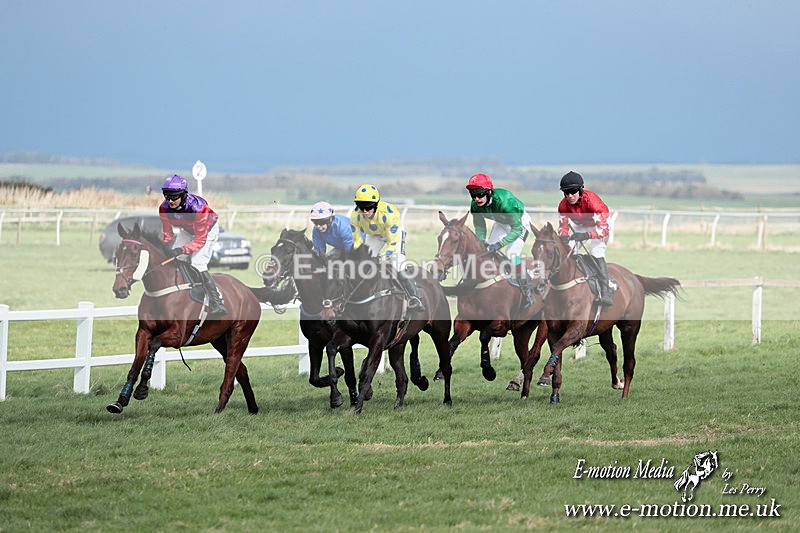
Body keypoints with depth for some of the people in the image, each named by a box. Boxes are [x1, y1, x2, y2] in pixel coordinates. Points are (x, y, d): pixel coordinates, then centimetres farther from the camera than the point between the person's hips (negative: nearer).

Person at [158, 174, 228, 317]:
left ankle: (217, 302, -22)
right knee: (172, 259, -5)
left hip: (208, 230, -7)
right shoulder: (164, 208, -23)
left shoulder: (197, 207, -40)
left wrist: (181, 250, -48)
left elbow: (200, 240, -35)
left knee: (198, 263, -23)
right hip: (187, 231, 7)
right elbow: (167, 232, -10)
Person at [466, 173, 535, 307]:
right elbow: (479, 225, -4)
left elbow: (517, 228, -35)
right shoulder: (475, 205, -21)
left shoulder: (505, 202, -42)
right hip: (501, 223, 7)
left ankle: (527, 292, -13)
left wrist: (500, 244, -42)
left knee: (512, 253, -22)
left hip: (520, 221, -7)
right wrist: (481, 241, -23)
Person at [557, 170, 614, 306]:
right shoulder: (564, 205, -22)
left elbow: (603, 228, -42)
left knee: (597, 254, -27)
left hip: (598, 225, -6)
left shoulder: (592, 200, -38)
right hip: (579, 226, 6)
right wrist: (564, 236, -38)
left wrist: (586, 235, -59)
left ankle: (606, 293, -30)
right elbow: (563, 226, -13)